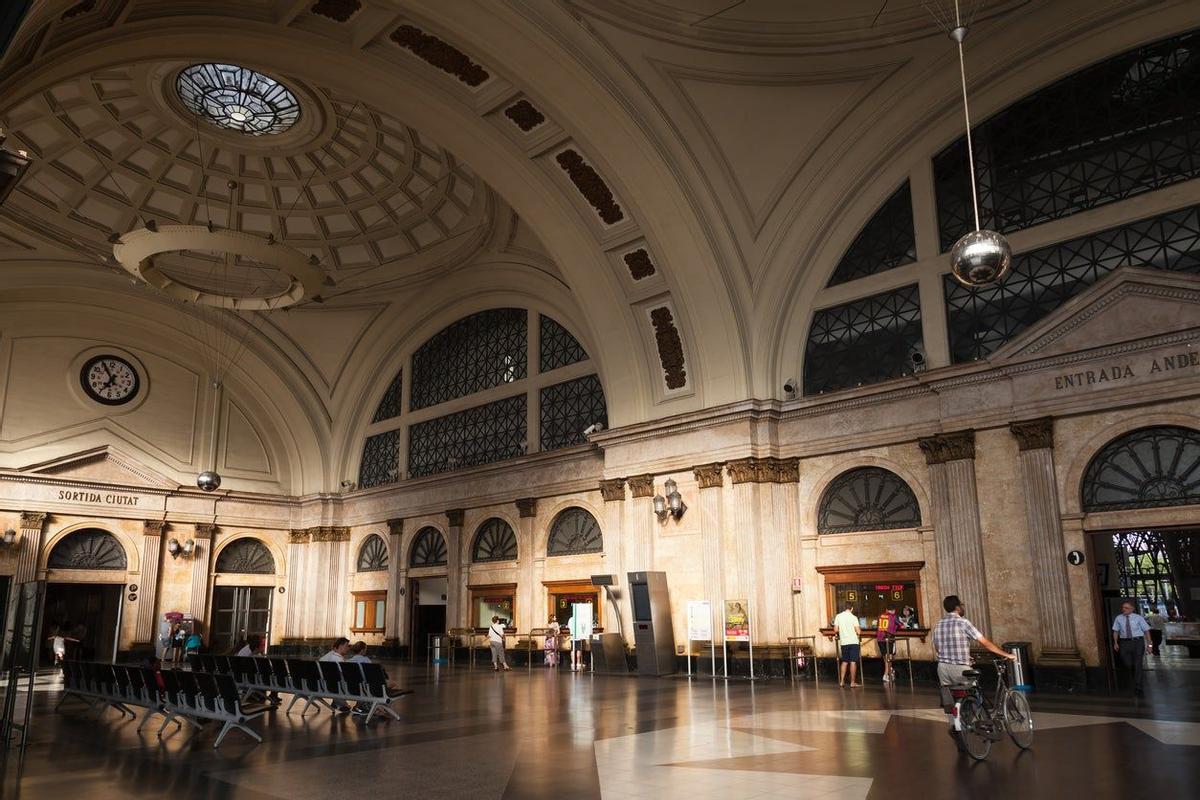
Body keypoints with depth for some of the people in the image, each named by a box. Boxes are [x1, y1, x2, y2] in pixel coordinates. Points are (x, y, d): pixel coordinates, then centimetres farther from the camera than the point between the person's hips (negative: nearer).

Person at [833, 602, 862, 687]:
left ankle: (841, 681, 15)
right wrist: (860, 630, 13)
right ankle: (853, 682, 0)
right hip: (853, 642, -4)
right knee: (853, 662, 0)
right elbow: (858, 632, -10)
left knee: (844, 661, 14)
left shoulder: (838, 616, 2)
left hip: (843, 642, 4)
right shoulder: (853, 617, -7)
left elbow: (835, 630, 2)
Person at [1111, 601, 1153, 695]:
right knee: (1127, 664, 1)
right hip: (1124, 643, 2)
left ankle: (1138, 688, 5)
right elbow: (1116, 631, 10)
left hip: (1138, 642, -2)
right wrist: (1115, 643, 0)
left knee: (1138, 664, -2)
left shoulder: (1138, 618, -1)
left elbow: (1146, 630, 0)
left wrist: (1149, 644, -6)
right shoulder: (1118, 618, 4)